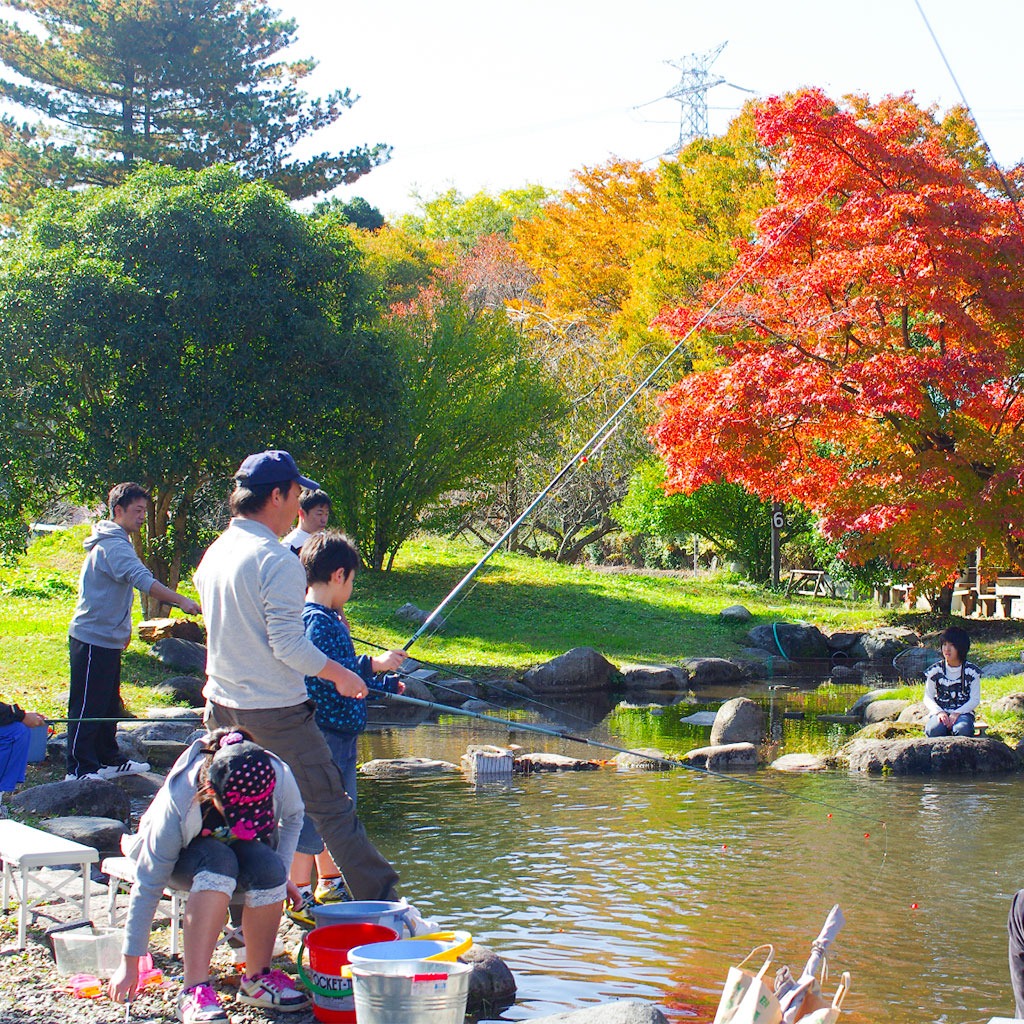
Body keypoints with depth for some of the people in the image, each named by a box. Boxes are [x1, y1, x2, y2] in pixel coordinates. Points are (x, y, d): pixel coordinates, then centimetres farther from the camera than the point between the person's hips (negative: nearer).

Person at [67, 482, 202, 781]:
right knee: (87, 706, -5)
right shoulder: (113, 545, -19)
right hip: (92, 639, -10)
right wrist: (181, 600, -42)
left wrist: (123, 628, 25)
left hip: (108, 639, 10)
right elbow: (142, 580, -33)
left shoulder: (116, 542, 16)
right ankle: (79, 769, -1)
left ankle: (109, 760, 26)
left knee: (109, 704, 17)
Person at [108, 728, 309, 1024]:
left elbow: (292, 817, -1)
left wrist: (281, 874, -10)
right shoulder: (178, 803, -35)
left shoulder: (279, 777, -28)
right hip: (184, 857, -3)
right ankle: (194, 989, -39)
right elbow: (147, 886, -29)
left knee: (269, 868, -34)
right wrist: (130, 963, -25)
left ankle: (257, 977, -15)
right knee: (218, 864, -39)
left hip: (243, 850, 3)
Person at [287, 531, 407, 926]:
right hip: (322, 733, -11)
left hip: (339, 734, 11)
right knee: (313, 814, -4)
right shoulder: (317, 621, -18)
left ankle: (330, 885, 32)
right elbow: (326, 677, -28)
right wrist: (374, 665, -24)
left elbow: (348, 675, 27)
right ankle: (300, 898, 4)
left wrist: (389, 685, 37)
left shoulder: (331, 619, 15)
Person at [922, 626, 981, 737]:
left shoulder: (971, 671, 3)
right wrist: (939, 712, -16)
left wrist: (957, 713, -16)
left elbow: (975, 699, 0)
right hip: (939, 712, 1)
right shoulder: (935, 670, 6)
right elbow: (928, 698, 5)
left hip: (963, 712, -1)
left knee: (962, 729, -36)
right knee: (934, 730, -34)